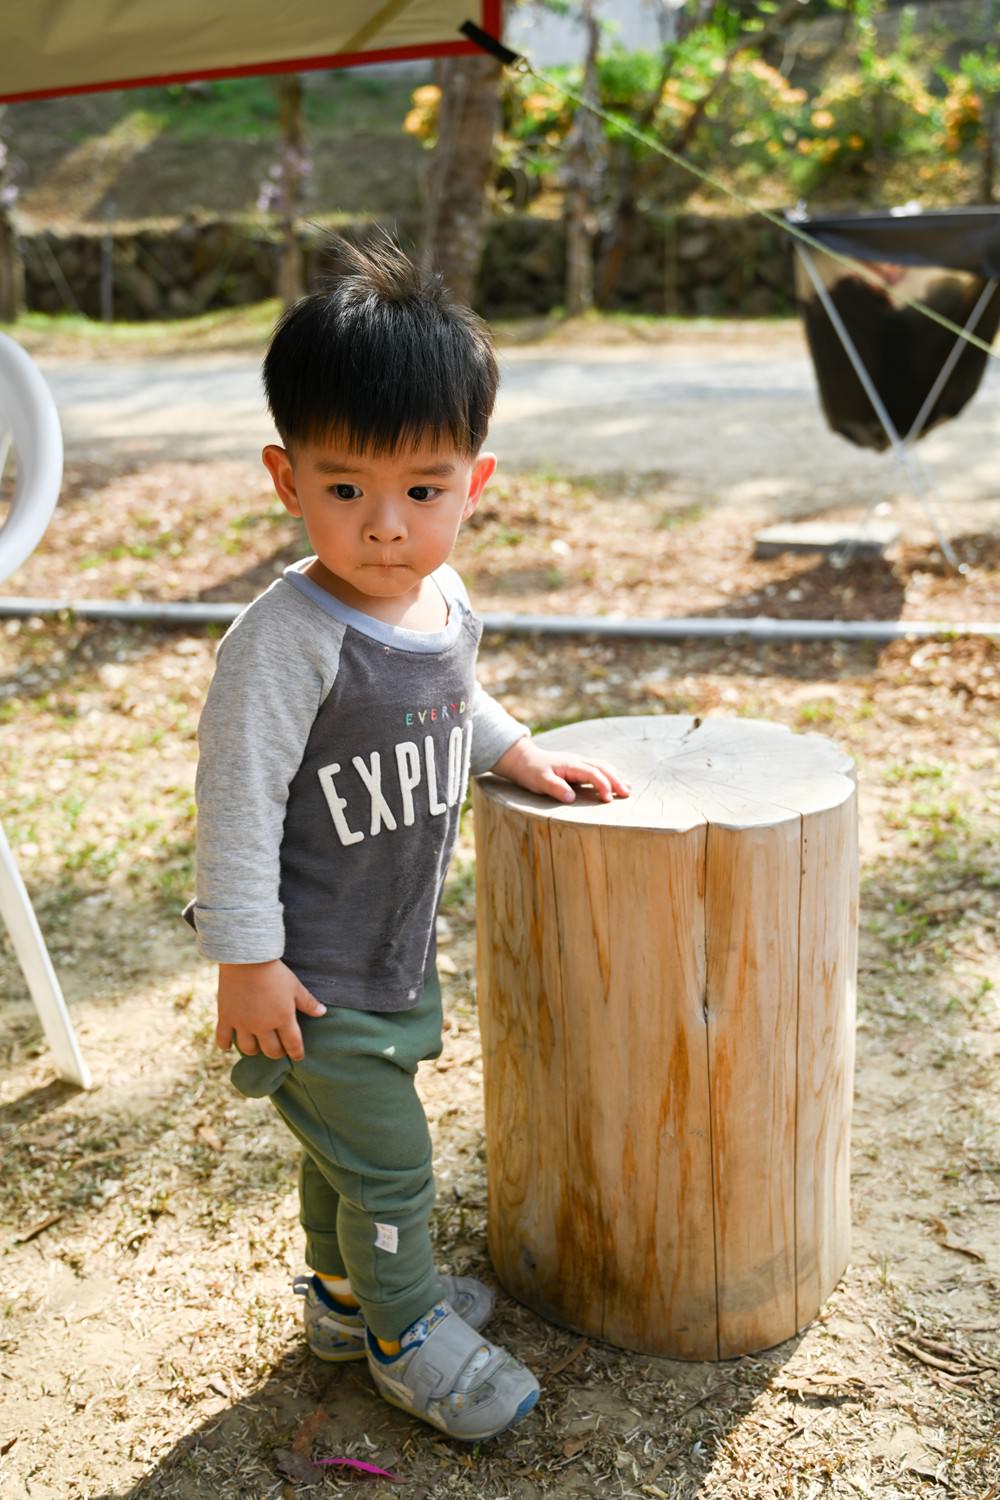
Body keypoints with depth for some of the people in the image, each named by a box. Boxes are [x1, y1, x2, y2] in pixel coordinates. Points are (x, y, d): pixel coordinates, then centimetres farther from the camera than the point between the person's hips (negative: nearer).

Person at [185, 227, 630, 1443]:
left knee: (349, 1142, 26)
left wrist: (525, 755, 7)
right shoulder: (287, 638, -27)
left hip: (397, 948, 7)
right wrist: (246, 960, -21)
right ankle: (403, 1335, 31)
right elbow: (237, 802, -23)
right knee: (388, 1163, 6)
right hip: (310, 975, -7)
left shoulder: (446, 603, -3)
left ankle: (347, 1289, 49)